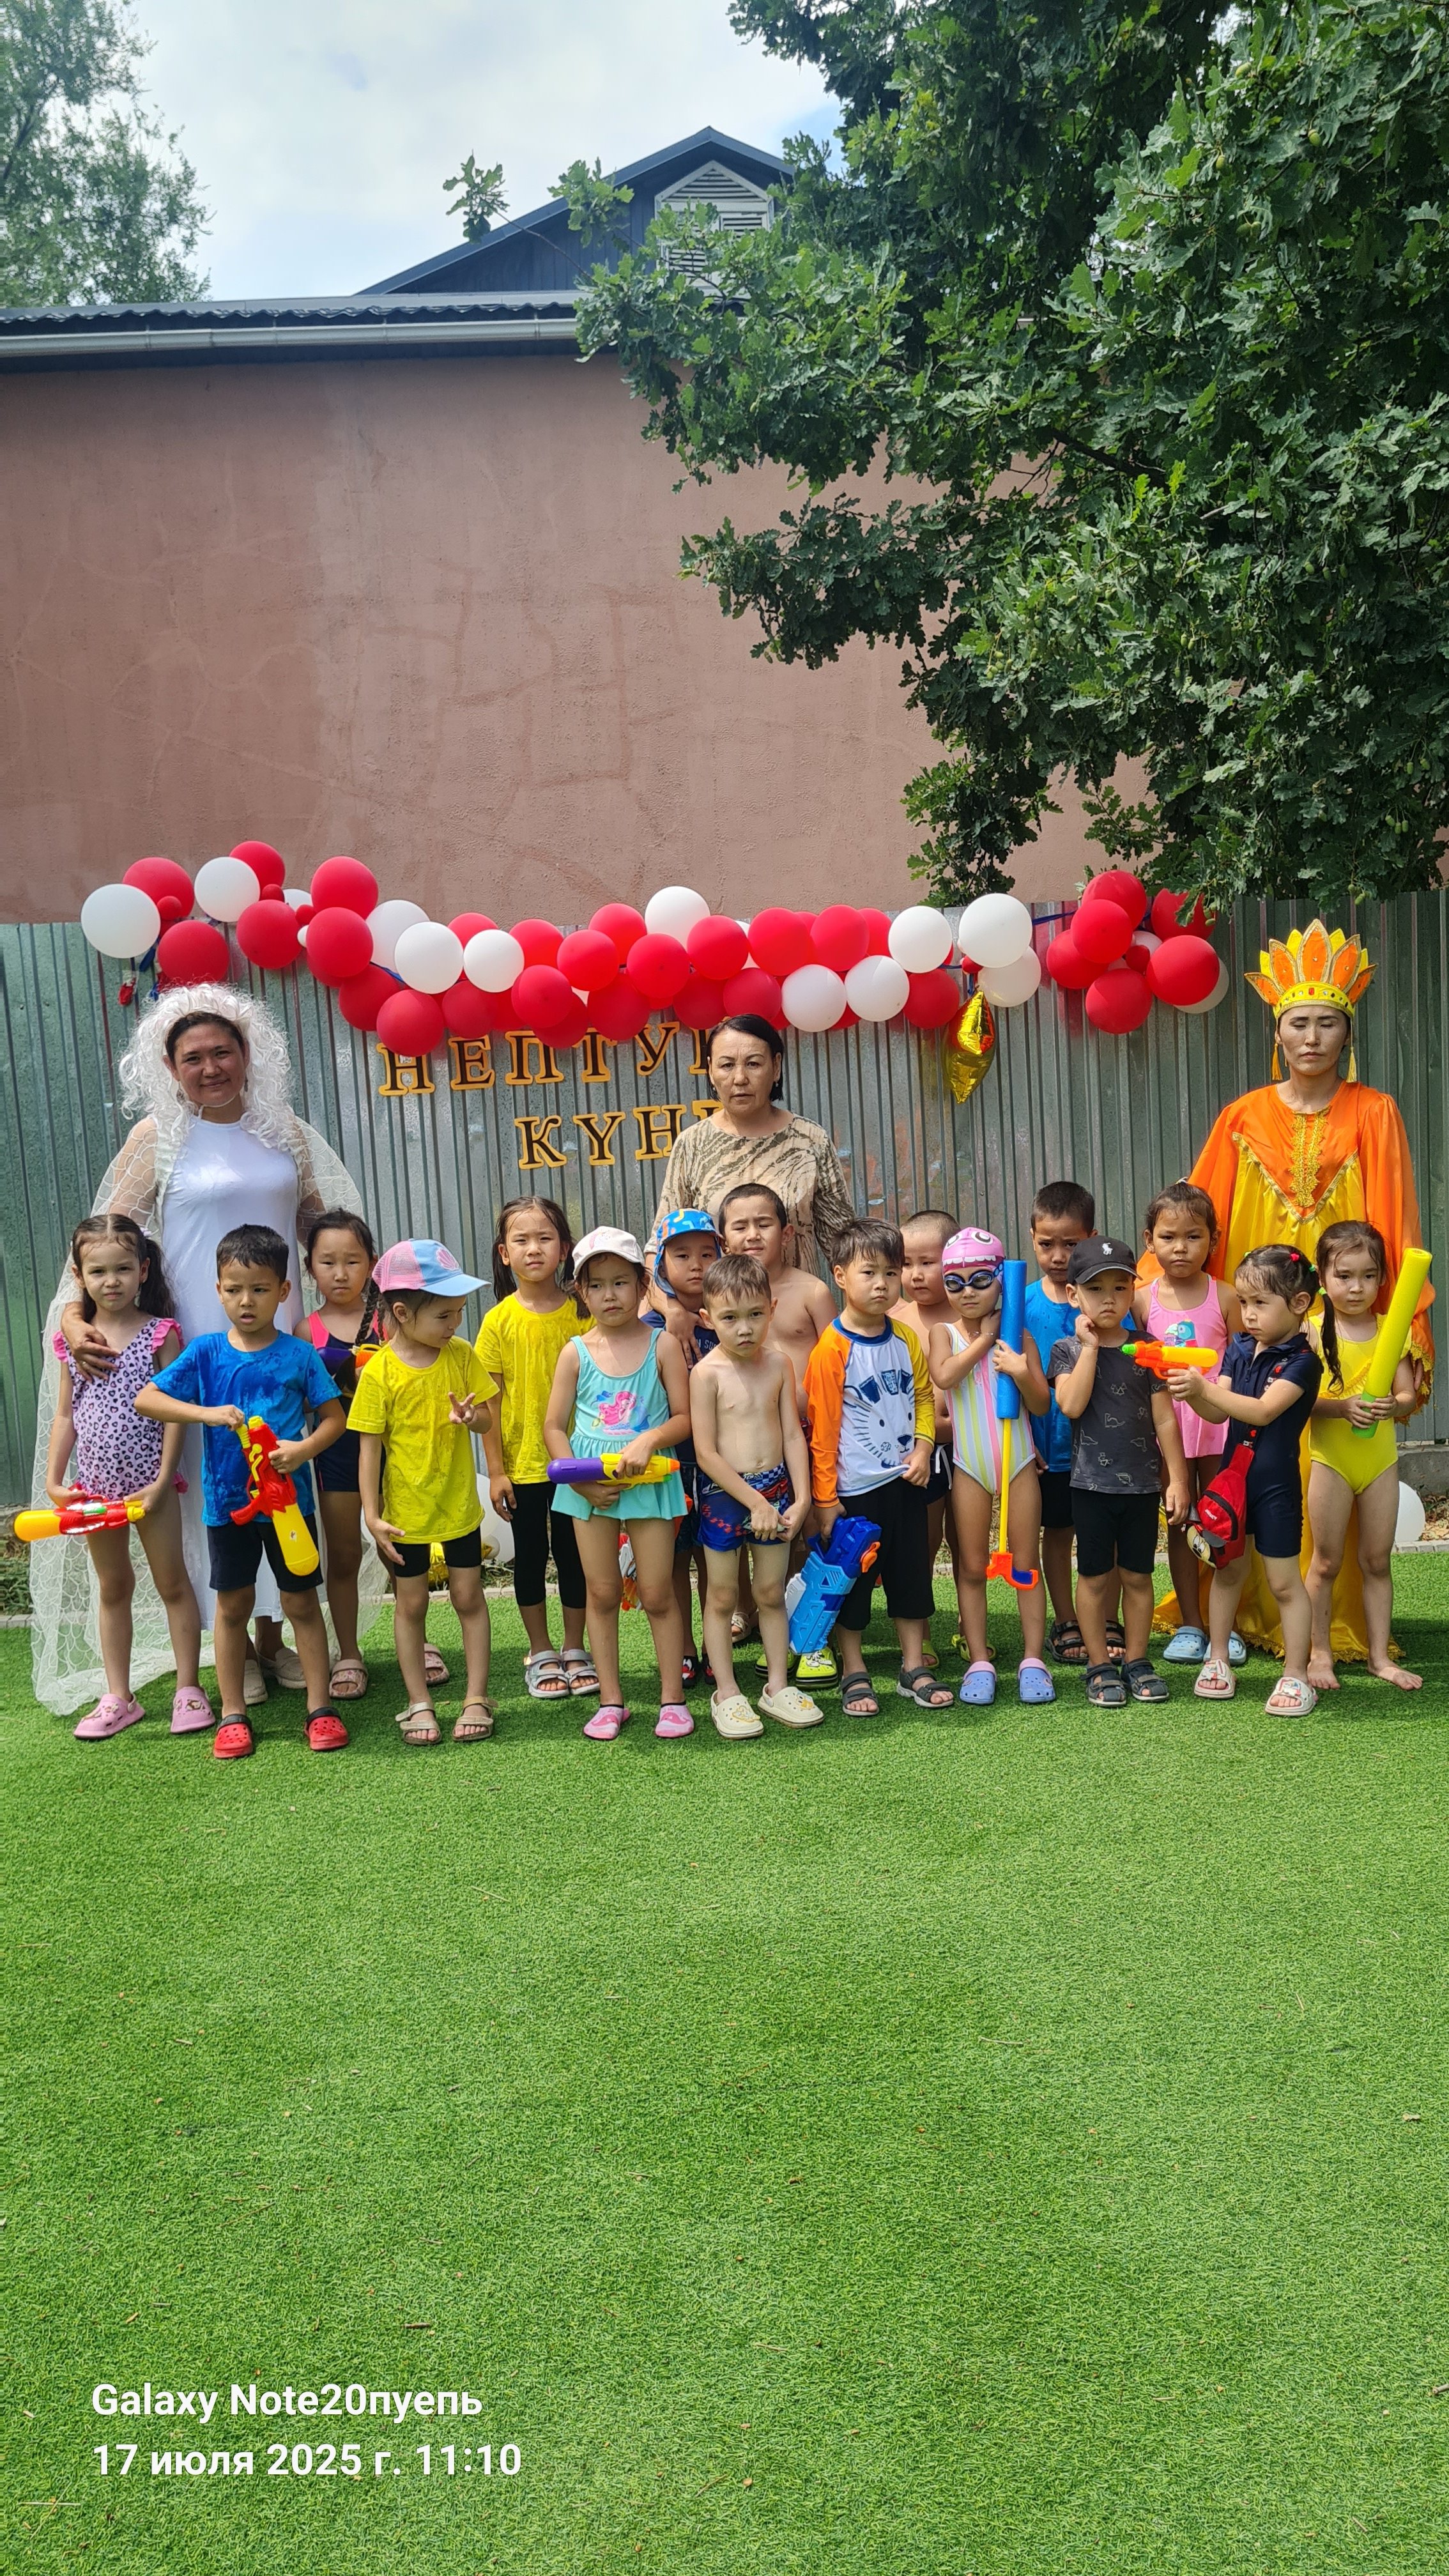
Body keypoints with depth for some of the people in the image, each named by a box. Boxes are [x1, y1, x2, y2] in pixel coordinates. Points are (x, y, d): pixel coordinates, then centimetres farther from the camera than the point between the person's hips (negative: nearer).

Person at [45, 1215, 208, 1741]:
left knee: (172, 1583, 6)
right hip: (95, 1487, 4)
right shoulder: (74, 1342, 2)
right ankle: (118, 1698, 23)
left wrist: (163, 1481, -14)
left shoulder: (160, 1334, -8)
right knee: (113, 1588, 15)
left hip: (150, 1483, -4)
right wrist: (53, 1481, 1)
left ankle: (188, 1689, 15)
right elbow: (65, 1415, 7)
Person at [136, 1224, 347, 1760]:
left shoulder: (298, 1354, -4)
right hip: (227, 1500, 1)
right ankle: (233, 1714, 22)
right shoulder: (205, 1351, -1)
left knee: (300, 1601, 7)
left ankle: (320, 1707, 16)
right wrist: (207, 1413, -18)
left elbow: (334, 1416, 0)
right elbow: (145, 1399, -5)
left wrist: (304, 1448, -20)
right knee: (232, 1605, 11)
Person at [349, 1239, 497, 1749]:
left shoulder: (462, 1356, -5)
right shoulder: (380, 1372, -14)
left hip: (458, 1505, 2)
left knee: (469, 1597, 9)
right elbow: (369, 1446, -10)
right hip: (406, 1510, -2)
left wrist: (471, 1417, -24)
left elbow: (486, 1418, 1)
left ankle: (476, 1698, 19)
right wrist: (373, 1516, -12)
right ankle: (419, 1703, 22)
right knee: (411, 1604, 10)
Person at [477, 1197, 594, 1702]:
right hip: (522, 1463, 0)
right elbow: (489, 1401, -3)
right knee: (530, 1556, 11)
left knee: (574, 1555, 11)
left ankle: (575, 1650, 26)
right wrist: (495, 1469, -5)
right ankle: (540, 1653, 26)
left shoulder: (582, 1312, -4)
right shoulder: (499, 1320, -5)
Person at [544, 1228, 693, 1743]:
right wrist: (580, 1480, -10)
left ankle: (672, 1698, 16)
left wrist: (649, 1439, -21)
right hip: (591, 1486, 2)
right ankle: (610, 1700, 19)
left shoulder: (661, 1345, -3)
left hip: (650, 1481, -1)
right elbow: (554, 1426, 2)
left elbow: (684, 1417, -3)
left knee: (658, 1593, 3)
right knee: (602, 1592, 8)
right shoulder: (576, 1352, 0)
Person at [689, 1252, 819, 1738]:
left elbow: (793, 1435, 1)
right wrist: (754, 1502, -16)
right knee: (722, 1596, 9)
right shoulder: (708, 1373, -14)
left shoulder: (779, 1364, -1)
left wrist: (801, 1498, -7)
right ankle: (726, 1694, 20)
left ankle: (777, 1686, 27)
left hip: (775, 1488, 4)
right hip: (723, 1493, -3)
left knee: (772, 1593, 14)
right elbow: (706, 1452, -15)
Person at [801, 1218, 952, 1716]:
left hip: (904, 1481, 5)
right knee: (852, 1579, 7)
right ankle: (854, 1675, 21)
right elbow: (822, 1427, -12)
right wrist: (824, 1497, -11)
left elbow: (923, 1396, 14)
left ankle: (914, 1667, 27)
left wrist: (923, 1447, -4)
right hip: (854, 1487, -5)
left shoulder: (906, 1339, 3)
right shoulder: (832, 1349, -13)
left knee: (911, 1573, 13)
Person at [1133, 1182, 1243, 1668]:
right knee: (1179, 1524, 9)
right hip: (1166, 1424, 1)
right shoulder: (1143, 1300, -1)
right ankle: (1189, 1624, 19)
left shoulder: (1225, 1296, -3)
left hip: (1218, 1420, -1)